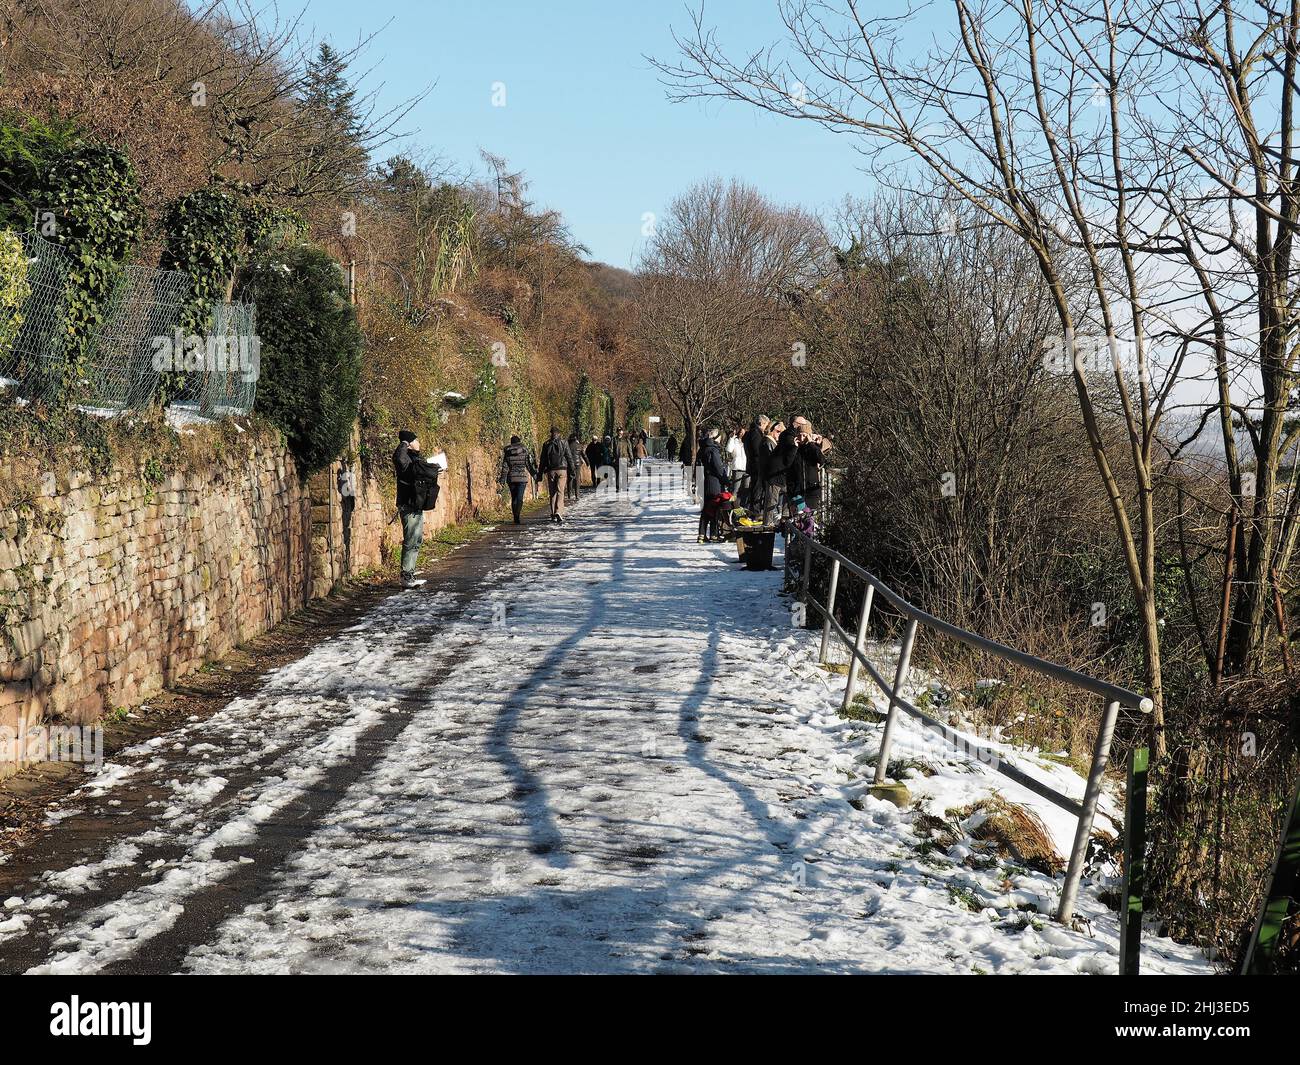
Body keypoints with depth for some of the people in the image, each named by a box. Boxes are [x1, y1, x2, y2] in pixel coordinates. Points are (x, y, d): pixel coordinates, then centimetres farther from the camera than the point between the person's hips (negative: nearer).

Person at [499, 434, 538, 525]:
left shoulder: (507, 451, 3)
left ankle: (516, 518, 14)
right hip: (522, 477, -2)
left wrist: (503, 478, 2)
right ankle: (518, 516, -23)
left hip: (511, 478, 2)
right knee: (520, 498, -7)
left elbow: (504, 466, 0)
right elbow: (529, 464, 1)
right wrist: (534, 474, 10)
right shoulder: (524, 450, 0)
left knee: (514, 498, 12)